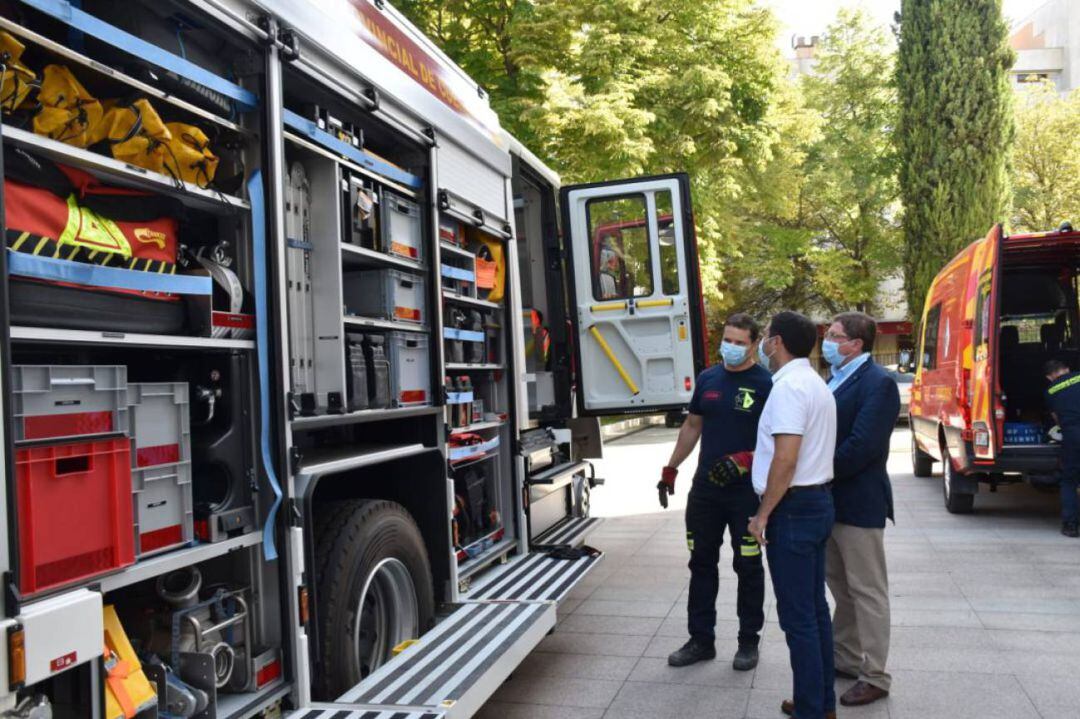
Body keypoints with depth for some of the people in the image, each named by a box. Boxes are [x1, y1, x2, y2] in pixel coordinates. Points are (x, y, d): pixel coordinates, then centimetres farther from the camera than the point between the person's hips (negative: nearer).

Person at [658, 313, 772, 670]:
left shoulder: (766, 384, -8)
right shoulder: (708, 379, 8)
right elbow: (692, 426, 16)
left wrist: (744, 460, -24)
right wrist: (670, 469, 14)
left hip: (746, 491, -5)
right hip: (705, 489, 5)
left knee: (748, 567, 7)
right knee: (701, 563, 11)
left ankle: (748, 641, 22)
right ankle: (701, 640, 23)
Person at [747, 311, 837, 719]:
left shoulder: (789, 386, -17)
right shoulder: (816, 384, 15)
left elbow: (786, 459, -24)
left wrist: (763, 514, -17)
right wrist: (758, 453, 22)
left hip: (794, 508, -10)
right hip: (818, 502, 10)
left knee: (798, 616, -2)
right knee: (815, 608, 16)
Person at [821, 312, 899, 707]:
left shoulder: (878, 383, -16)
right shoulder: (836, 378, 11)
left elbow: (861, 446, -23)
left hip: (858, 502, -9)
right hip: (829, 500, 9)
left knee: (867, 592, 3)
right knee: (841, 588, 20)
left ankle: (874, 678, 16)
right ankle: (845, 658, 35)